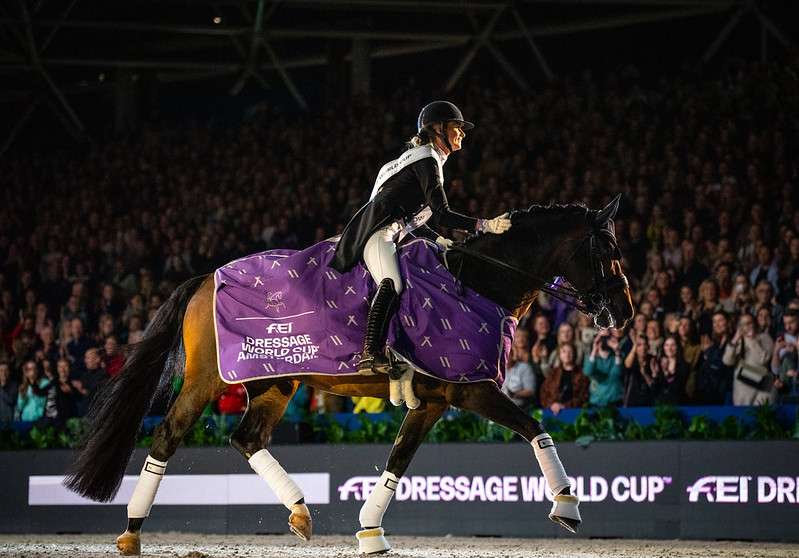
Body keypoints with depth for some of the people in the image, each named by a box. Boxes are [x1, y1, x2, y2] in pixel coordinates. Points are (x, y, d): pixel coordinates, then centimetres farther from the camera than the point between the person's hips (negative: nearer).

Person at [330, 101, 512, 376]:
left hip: (392, 234, 12)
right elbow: (441, 215, -12)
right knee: (391, 284, -33)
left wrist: (438, 240, 21)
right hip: (377, 232, -12)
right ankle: (371, 355, -50)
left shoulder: (423, 158, 28)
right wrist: (486, 225, -13)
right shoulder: (427, 159, -4)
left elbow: (412, 218, 32)